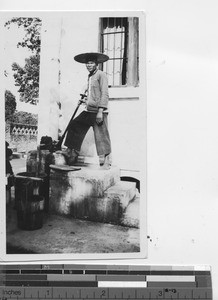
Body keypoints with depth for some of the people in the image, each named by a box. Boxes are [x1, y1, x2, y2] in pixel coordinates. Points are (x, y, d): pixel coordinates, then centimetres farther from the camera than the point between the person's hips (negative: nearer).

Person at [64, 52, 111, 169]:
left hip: (98, 111, -9)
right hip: (88, 111, 9)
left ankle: (105, 162, 3)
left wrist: (100, 111, -20)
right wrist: (85, 99, 15)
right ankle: (72, 154, 17)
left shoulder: (101, 75, -6)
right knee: (74, 126, 8)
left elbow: (104, 94, -14)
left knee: (101, 137, -6)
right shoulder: (90, 76, 20)